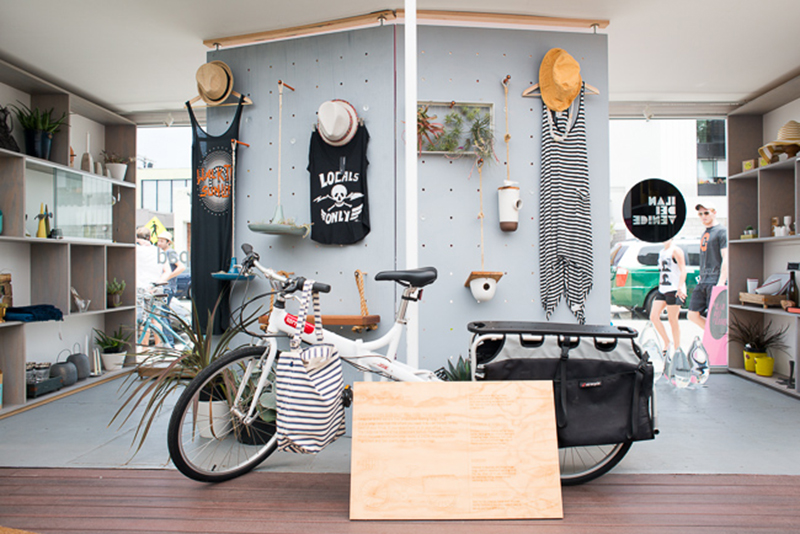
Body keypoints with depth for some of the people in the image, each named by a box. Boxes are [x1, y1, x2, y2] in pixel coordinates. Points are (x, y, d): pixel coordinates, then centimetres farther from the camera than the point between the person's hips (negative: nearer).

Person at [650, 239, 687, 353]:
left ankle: (677, 348, 10)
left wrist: (680, 287, -28)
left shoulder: (675, 250, -7)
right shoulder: (661, 252, 17)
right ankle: (667, 343, 13)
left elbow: (683, 270, -16)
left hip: (674, 290, -8)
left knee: (672, 320, -1)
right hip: (662, 290, 8)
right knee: (654, 317, 0)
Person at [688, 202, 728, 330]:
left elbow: (726, 258, -13)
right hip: (702, 282, 8)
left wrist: (721, 283, -20)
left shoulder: (721, 231, -5)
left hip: (715, 282, -8)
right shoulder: (705, 233, 20)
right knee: (693, 315, 5)